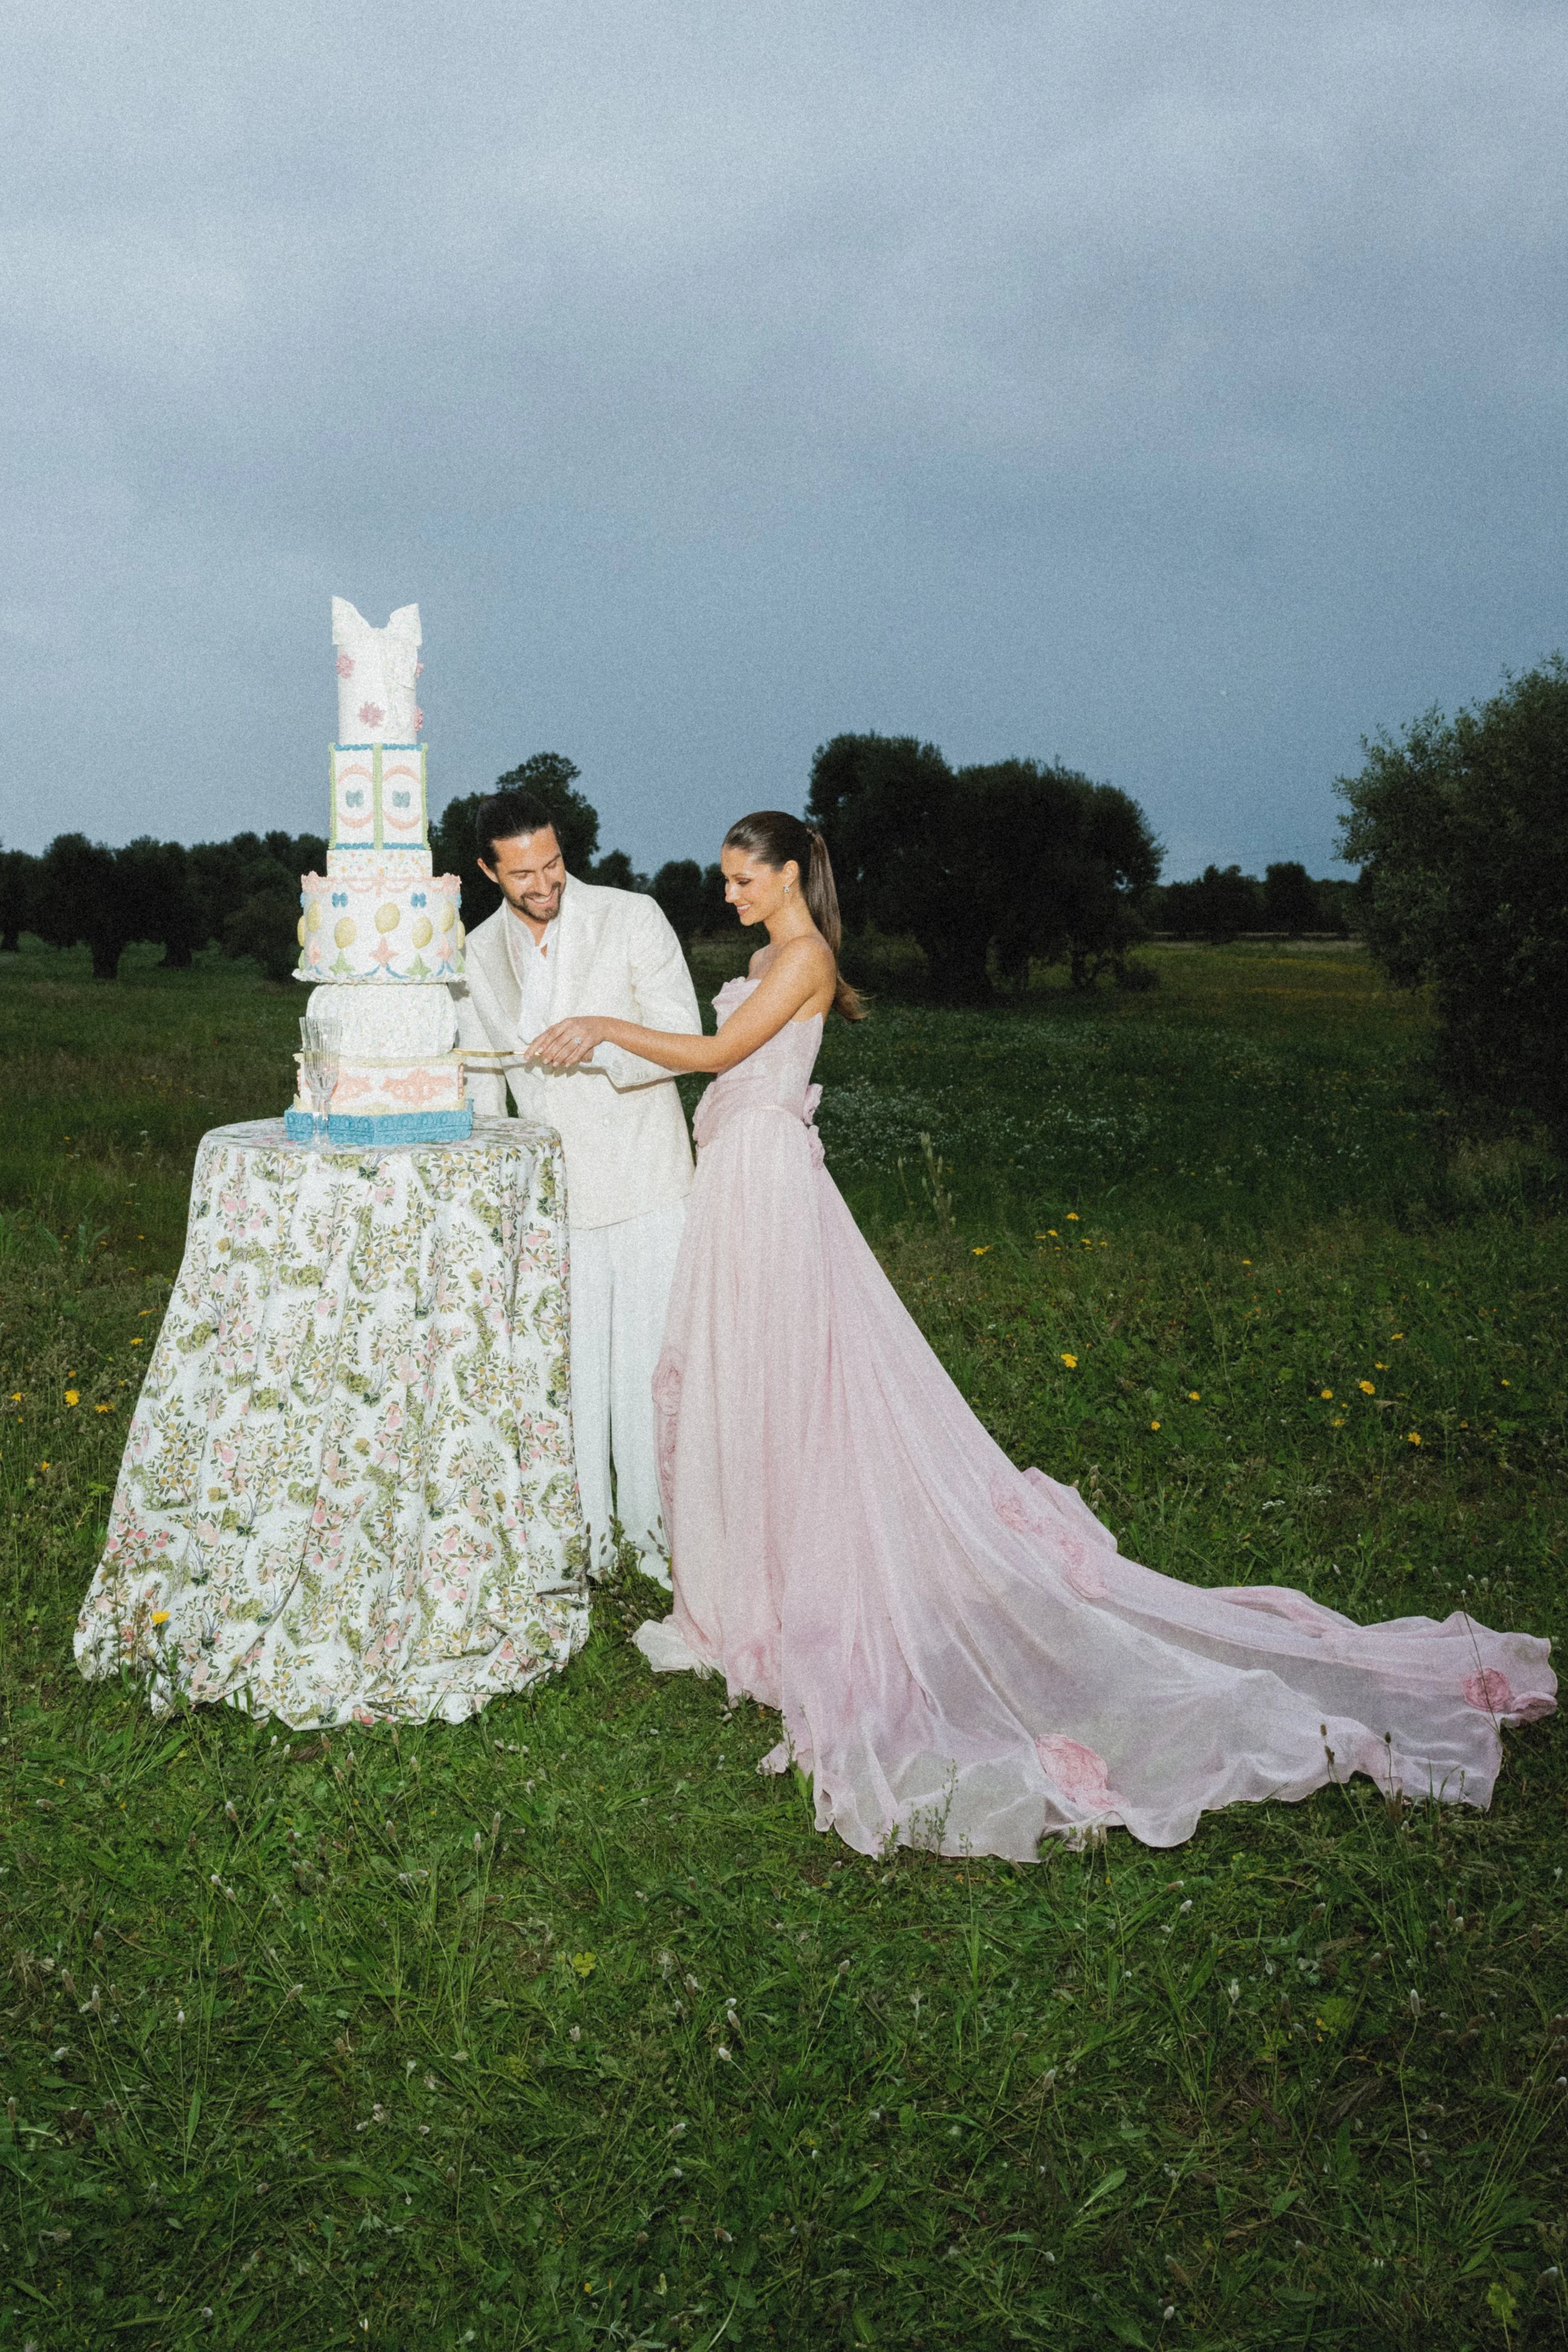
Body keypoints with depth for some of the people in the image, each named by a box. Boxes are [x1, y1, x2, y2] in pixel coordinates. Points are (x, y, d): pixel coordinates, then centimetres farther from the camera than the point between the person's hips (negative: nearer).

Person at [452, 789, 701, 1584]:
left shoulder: (632, 918, -5)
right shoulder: (477, 957, 6)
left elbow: (682, 1041, -10)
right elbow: (480, 1084, 14)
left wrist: (593, 1046, -26)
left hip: (645, 1177, -2)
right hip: (551, 1188, 3)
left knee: (649, 1353, 1)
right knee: (570, 1359, 4)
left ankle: (653, 1519, 15)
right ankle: (586, 1526, 18)